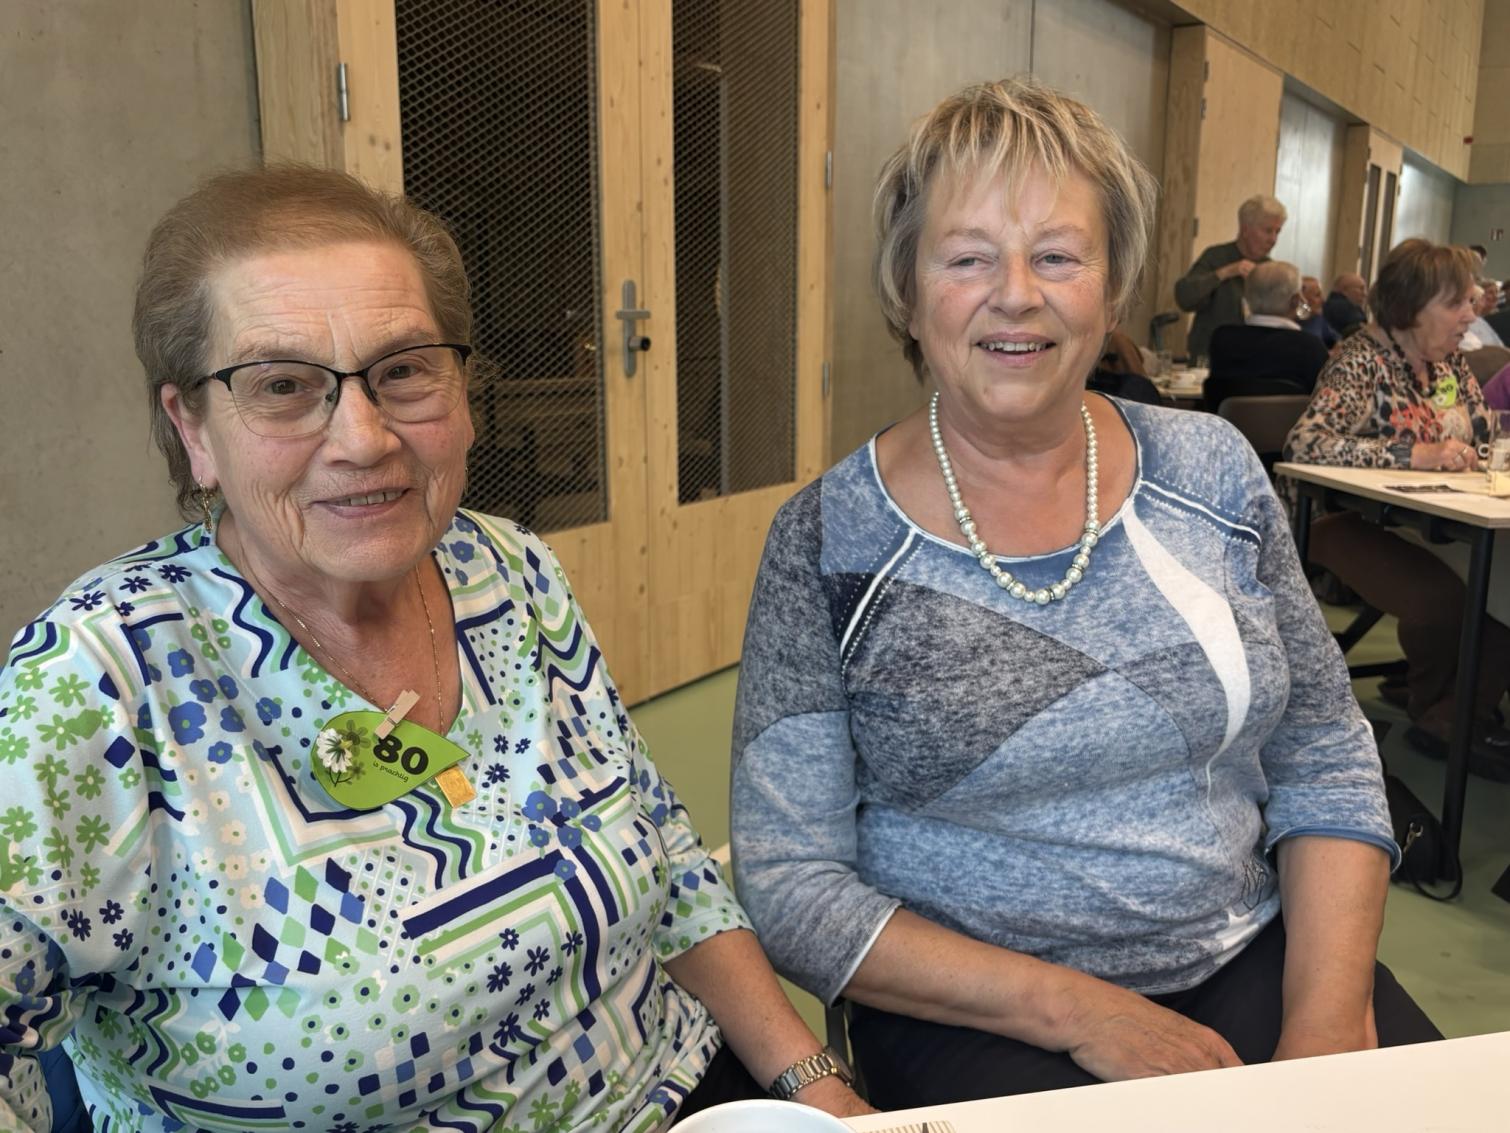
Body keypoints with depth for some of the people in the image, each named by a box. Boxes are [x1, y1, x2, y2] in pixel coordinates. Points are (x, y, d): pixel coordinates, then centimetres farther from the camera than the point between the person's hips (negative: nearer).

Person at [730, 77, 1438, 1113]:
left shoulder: (1211, 470, -1)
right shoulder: (829, 544, -11)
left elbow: (1328, 764, 5)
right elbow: (790, 887, -11)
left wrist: (1327, 1022, -8)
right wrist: (1079, 1011, -16)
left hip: (1250, 958, 4)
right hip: (976, 1015, -3)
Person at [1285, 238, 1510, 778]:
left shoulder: (1449, 360, 13)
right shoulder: (1362, 360, -11)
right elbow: (1304, 443, -26)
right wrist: (1414, 455, -28)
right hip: (1357, 525, -7)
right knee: (1442, 595, -31)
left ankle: (1466, 712, -2)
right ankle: (1438, 714, -3)